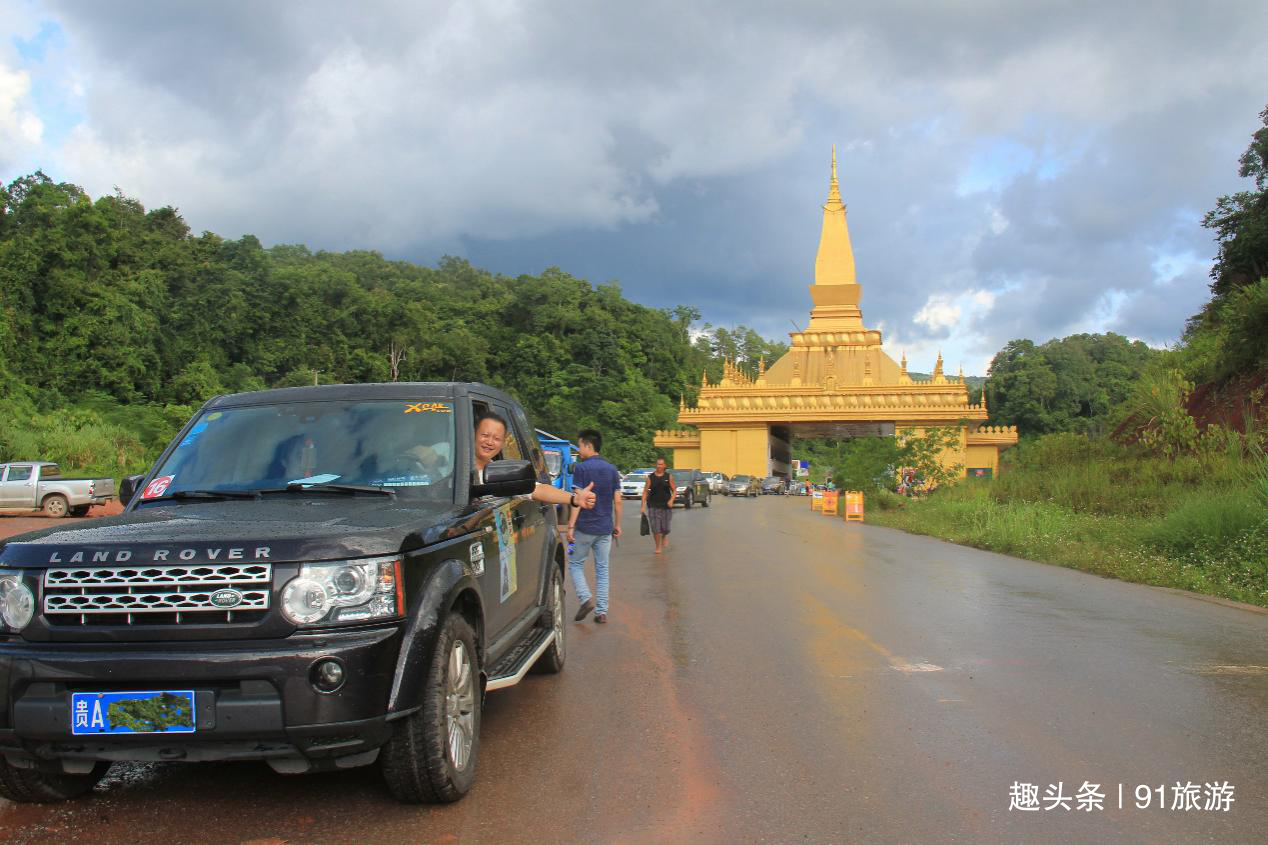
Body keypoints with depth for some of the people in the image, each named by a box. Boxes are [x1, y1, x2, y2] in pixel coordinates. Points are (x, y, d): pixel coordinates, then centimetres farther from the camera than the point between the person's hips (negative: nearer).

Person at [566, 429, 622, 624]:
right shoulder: (611, 469, 6)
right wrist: (617, 524, 14)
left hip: (584, 527, -5)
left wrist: (570, 526, -12)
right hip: (605, 528, 5)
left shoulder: (581, 469, -10)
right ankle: (602, 611, 9)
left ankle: (586, 598, -7)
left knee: (575, 564, 11)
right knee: (602, 569, 10)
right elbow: (617, 500, 6)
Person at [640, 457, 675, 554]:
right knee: (655, 528, -6)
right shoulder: (650, 477, 2)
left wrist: (671, 500, -15)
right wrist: (643, 505, -5)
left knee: (665, 527, 1)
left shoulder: (668, 477, 4)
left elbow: (674, 491, 4)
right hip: (653, 505, 0)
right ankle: (658, 547, 9)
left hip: (666, 505, 0)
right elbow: (645, 492, 2)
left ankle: (665, 537, 37)